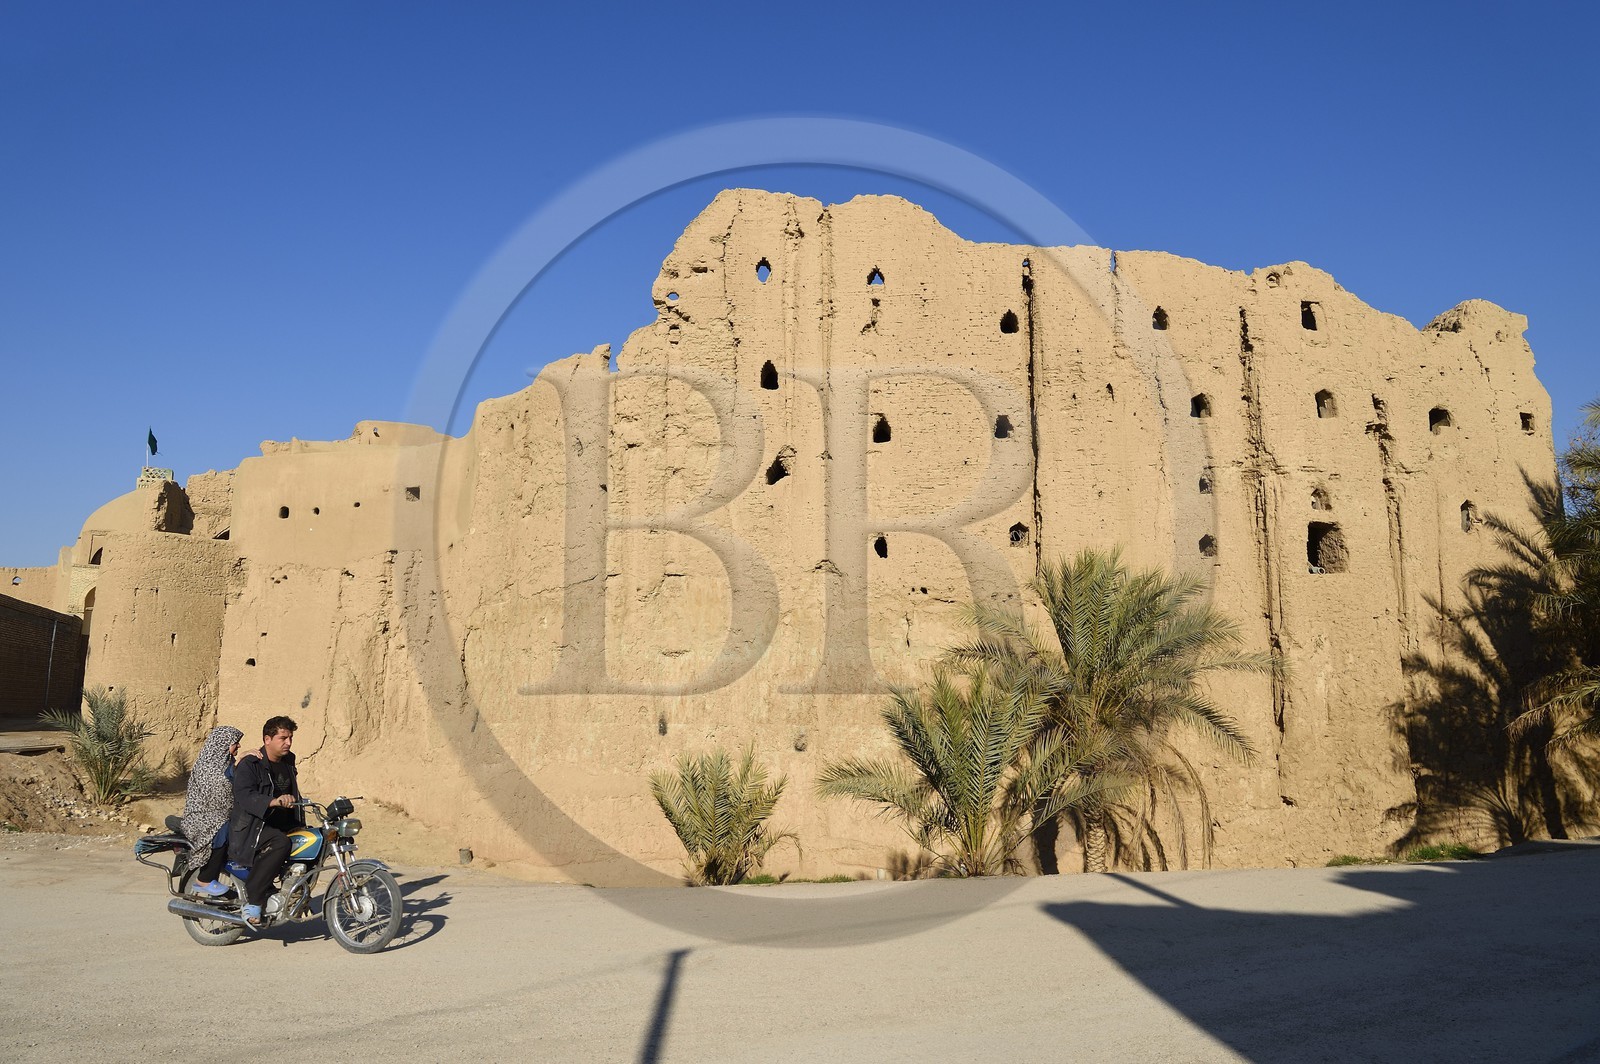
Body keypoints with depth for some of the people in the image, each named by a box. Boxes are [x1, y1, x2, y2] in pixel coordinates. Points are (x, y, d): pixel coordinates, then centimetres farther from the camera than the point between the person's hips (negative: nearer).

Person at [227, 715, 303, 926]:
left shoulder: (288, 762, 15)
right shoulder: (249, 765, -10)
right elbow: (245, 796, -28)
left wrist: (301, 826, 21)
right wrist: (274, 802, -44)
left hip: (282, 826, 8)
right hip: (252, 828, -8)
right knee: (281, 843, -35)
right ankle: (252, 902, -28)